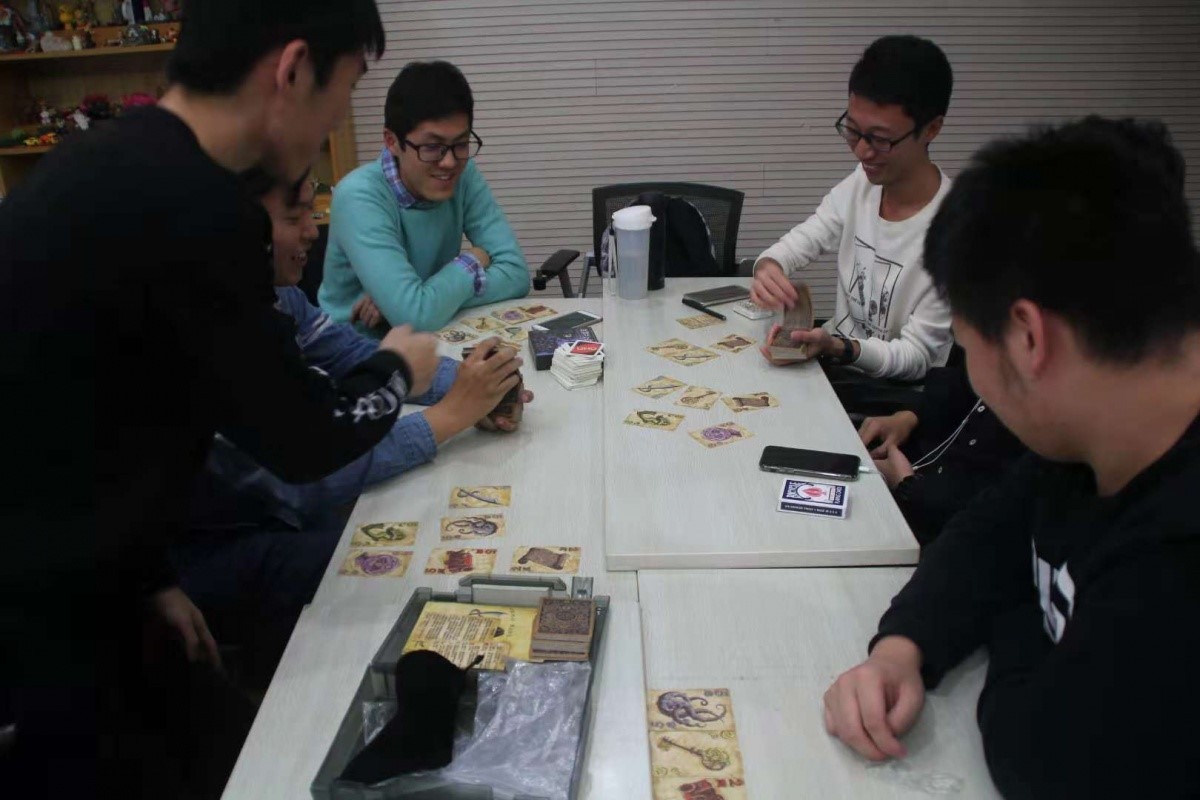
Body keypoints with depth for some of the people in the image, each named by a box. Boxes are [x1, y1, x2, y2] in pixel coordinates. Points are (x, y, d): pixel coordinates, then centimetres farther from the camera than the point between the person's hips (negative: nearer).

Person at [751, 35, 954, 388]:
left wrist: (835, 347, -36)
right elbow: (792, 247, 3)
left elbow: (916, 356, -18)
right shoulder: (860, 184, -2)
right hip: (832, 359, 6)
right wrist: (767, 268, -22)